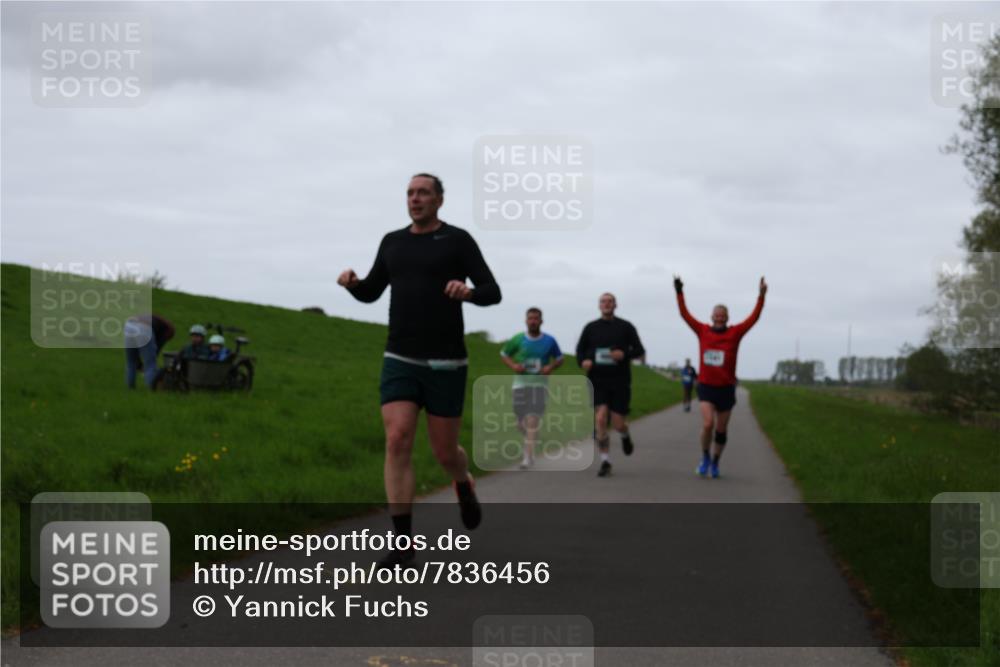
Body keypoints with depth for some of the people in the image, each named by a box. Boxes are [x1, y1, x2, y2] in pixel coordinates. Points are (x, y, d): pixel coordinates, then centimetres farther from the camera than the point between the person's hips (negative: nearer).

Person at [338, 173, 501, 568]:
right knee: (397, 442, -15)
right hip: (400, 362, 3)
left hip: (445, 364, -2)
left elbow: (493, 294, -4)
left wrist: (469, 292, -29)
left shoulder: (458, 240, -1)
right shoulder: (393, 242, 12)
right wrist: (351, 282, -5)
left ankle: (463, 484, 45)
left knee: (444, 452, 4)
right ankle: (403, 546, -15)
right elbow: (370, 294, 20)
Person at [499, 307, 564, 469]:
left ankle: (528, 456, -14)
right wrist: (513, 365, -6)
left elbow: (559, 359, 14)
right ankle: (530, 440, 42)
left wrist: (551, 367, -8)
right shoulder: (518, 340, 1)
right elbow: (504, 354, 13)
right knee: (521, 423, 7)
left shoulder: (549, 341, 1)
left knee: (533, 419, -17)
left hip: (540, 384, -2)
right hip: (520, 383, 2)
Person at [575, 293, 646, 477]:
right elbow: (580, 349, 15)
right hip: (597, 381, 1)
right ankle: (605, 461, -5)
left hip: (620, 382, -1)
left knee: (618, 424, -3)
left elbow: (640, 351, 3)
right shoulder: (591, 328, 7)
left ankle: (625, 437, 36)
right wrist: (583, 361, -8)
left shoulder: (626, 327, 3)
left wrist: (624, 354, -18)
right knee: (600, 419, -14)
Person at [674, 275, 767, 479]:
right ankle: (705, 458, 6)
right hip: (706, 387, -1)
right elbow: (685, 314, 4)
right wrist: (679, 292, -2)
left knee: (721, 429, 8)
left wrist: (761, 296, -17)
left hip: (726, 388, 1)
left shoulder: (735, 333, -1)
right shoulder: (702, 330, 2)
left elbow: (754, 318, -8)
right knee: (708, 424, -17)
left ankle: (715, 463, 26)